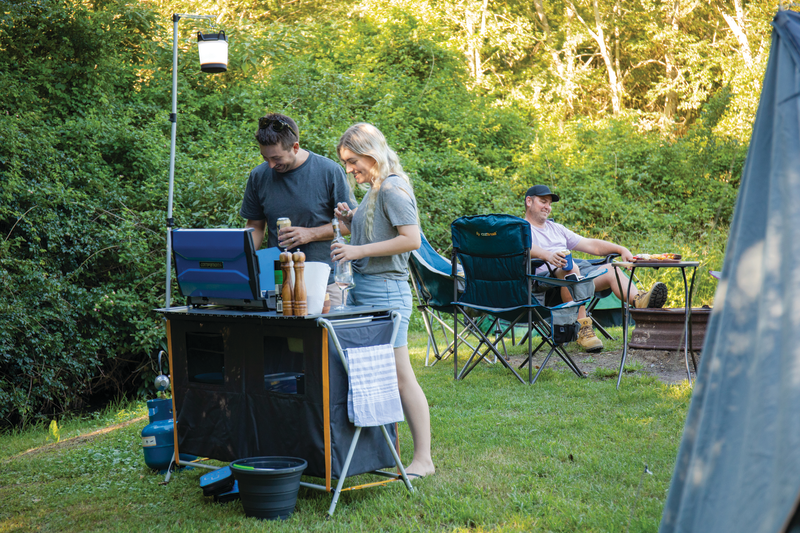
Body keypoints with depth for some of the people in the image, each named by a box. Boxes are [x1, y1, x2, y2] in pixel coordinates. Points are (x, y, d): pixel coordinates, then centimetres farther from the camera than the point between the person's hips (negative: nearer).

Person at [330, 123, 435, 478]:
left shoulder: (393, 188, -11)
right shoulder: (373, 190, 17)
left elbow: (411, 239, -21)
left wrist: (359, 251, -20)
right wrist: (349, 220, 8)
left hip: (385, 291, -10)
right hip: (363, 289, 10)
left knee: (400, 377, -6)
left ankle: (423, 459, 1)